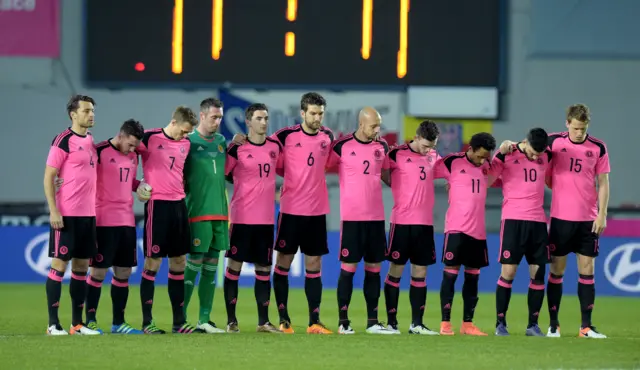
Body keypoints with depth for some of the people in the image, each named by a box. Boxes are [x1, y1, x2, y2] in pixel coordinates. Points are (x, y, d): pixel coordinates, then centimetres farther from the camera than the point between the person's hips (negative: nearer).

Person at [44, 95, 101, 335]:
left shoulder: (90, 141, 13)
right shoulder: (63, 141, -9)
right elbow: (48, 177, -10)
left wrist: (94, 210, 16)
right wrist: (54, 211, -16)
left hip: (88, 215, 7)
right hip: (66, 215, -7)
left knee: (82, 266, 8)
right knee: (59, 264, -5)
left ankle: (77, 323, 12)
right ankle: (53, 324, -2)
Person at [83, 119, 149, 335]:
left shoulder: (133, 156, 12)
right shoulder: (99, 152, -10)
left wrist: (139, 186, 4)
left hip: (127, 220, 7)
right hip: (104, 221, -7)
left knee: (124, 272, 8)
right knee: (99, 271, -5)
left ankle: (118, 323, 15)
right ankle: (90, 320, 1)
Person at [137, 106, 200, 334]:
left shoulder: (185, 143, 11)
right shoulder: (150, 138, -8)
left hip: (178, 204, 6)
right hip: (157, 204, -6)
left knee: (178, 262, 7)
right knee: (152, 262, -4)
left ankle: (179, 321, 11)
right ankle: (147, 322, 2)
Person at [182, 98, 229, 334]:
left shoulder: (221, 141, 13)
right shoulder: (189, 141, -3)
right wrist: (182, 210, -8)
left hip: (219, 213, 6)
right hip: (198, 213, -6)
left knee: (211, 267, 6)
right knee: (194, 264, -7)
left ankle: (204, 320, 9)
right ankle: (180, 318, -2)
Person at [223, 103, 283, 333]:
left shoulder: (275, 147, 7)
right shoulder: (237, 148, -7)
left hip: (266, 218, 4)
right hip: (242, 217, -4)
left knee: (263, 269, 7)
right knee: (234, 265, -2)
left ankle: (263, 322, 11)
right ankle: (231, 320, 4)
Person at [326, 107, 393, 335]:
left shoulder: (381, 147, 8)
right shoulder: (342, 146, -6)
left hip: (376, 217, 5)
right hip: (352, 217, -5)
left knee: (373, 268, 7)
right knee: (348, 268, -3)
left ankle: (372, 321, 11)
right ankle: (343, 322, 1)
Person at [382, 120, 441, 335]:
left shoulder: (433, 156, 9)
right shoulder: (397, 154, -6)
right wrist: (400, 191, -6)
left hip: (425, 222, 5)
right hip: (401, 221, -5)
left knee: (420, 273, 5)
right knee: (395, 271, 0)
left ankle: (417, 323, 9)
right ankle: (391, 322, 4)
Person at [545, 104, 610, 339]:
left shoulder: (598, 148, 2)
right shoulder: (554, 142, -1)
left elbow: (603, 183, 4)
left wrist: (602, 214, -4)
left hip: (588, 220, 1)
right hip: (560, 217, -1)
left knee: (587, 270, 1)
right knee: (557, 270, 1)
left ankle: (586, 326, 3)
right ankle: (553, 324, 7)